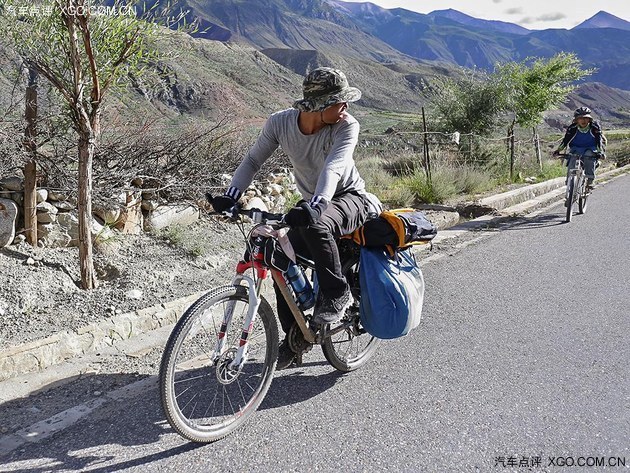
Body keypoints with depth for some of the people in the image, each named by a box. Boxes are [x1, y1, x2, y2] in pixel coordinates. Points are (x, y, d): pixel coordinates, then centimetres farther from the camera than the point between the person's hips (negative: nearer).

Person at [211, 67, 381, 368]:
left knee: (315, 225, -38)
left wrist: (314, 206, -55)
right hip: (312, 204, 5)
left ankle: (336, 294, -15)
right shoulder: (280, 122, -14)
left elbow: (332, 169, -39)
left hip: (351, 199, -4)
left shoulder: (347, 126, -24)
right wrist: (231, 195, -27)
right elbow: (253, 160, -11)